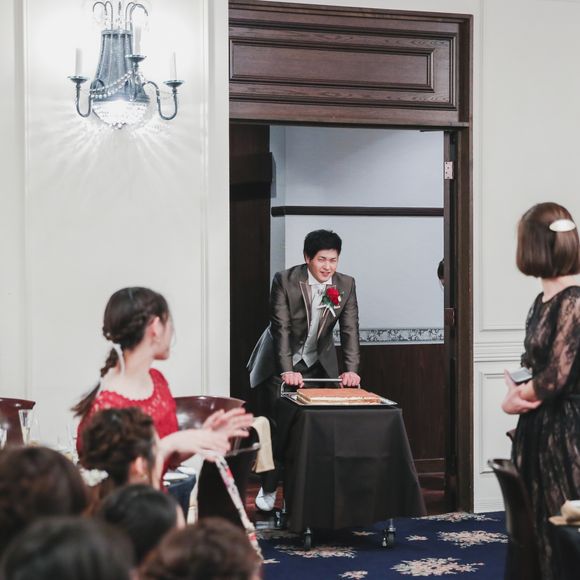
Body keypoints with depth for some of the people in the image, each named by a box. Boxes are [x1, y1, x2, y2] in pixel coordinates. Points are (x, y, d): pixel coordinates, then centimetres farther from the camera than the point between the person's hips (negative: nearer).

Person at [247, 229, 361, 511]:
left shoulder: (346, 285, -11)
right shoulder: (285, 280, -20)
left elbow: (350, 330, -13)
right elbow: (281, 328, -24)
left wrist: (351, 370, -25)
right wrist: (287, 371, -33)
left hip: (318, 365, 2)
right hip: (279, 365, -2)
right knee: (275, 427, 3)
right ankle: (268, 488, 19)